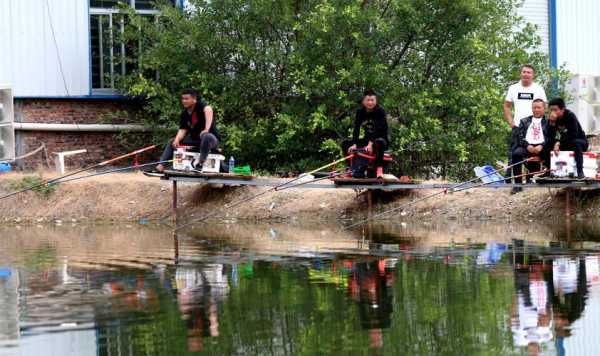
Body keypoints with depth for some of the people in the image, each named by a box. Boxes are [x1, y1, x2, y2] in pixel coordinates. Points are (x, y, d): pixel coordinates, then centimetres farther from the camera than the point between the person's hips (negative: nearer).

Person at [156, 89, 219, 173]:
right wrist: (177, 139, -16)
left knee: (206, 137, -42)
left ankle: (201, 163, -43)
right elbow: (183, 129, 4)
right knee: (172, 142, 3)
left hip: (212, 139, -8)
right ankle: (161, 166, -9)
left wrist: (206, 129, -47)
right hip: (195, 140, 8)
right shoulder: (185, 113, 6)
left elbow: (208, 110, -37)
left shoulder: (200, 105, -15)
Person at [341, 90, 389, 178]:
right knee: (345, 143, -10)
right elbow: (356, 129, -11)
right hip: (367, 139, 5)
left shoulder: (380, 111, -15)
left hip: (380, 139, -5)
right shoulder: (360, 112, -1)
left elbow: (377, 129, -28)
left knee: (379, 142, -41)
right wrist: (354, 144, -26)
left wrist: (370, 144, -41)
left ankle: (379, 168, -36)